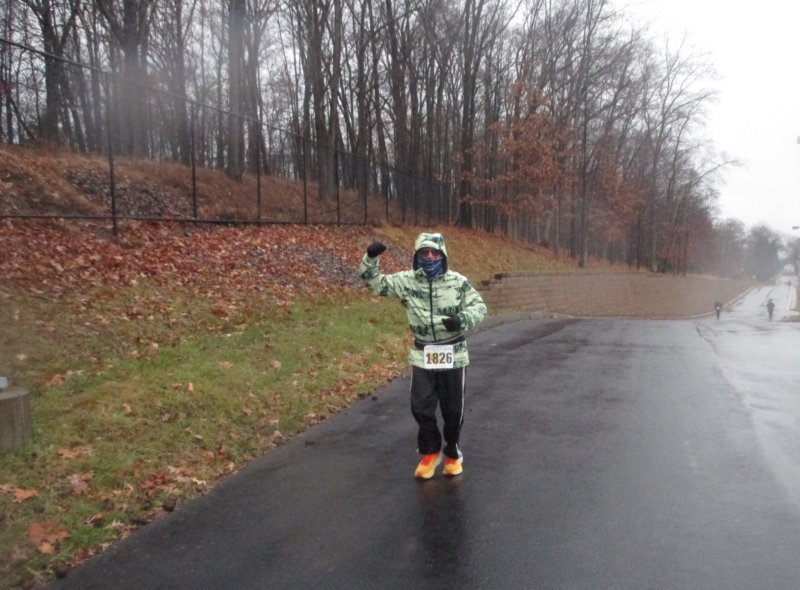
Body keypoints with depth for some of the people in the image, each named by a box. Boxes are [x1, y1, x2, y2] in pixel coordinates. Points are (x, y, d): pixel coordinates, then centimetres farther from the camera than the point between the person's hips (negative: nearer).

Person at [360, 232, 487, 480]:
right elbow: (374, 282, 0)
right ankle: (430, 452, 31)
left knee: (453, 410, 11)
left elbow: (479, 306, -4)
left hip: (453, 356, -1)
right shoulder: (406, 280, -4)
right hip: (422, 356, 1)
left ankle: (452, 454, 34)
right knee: (421, 408, 7)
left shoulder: (458, 281, -9)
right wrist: (370, 257, -17)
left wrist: (462, 320, -24)